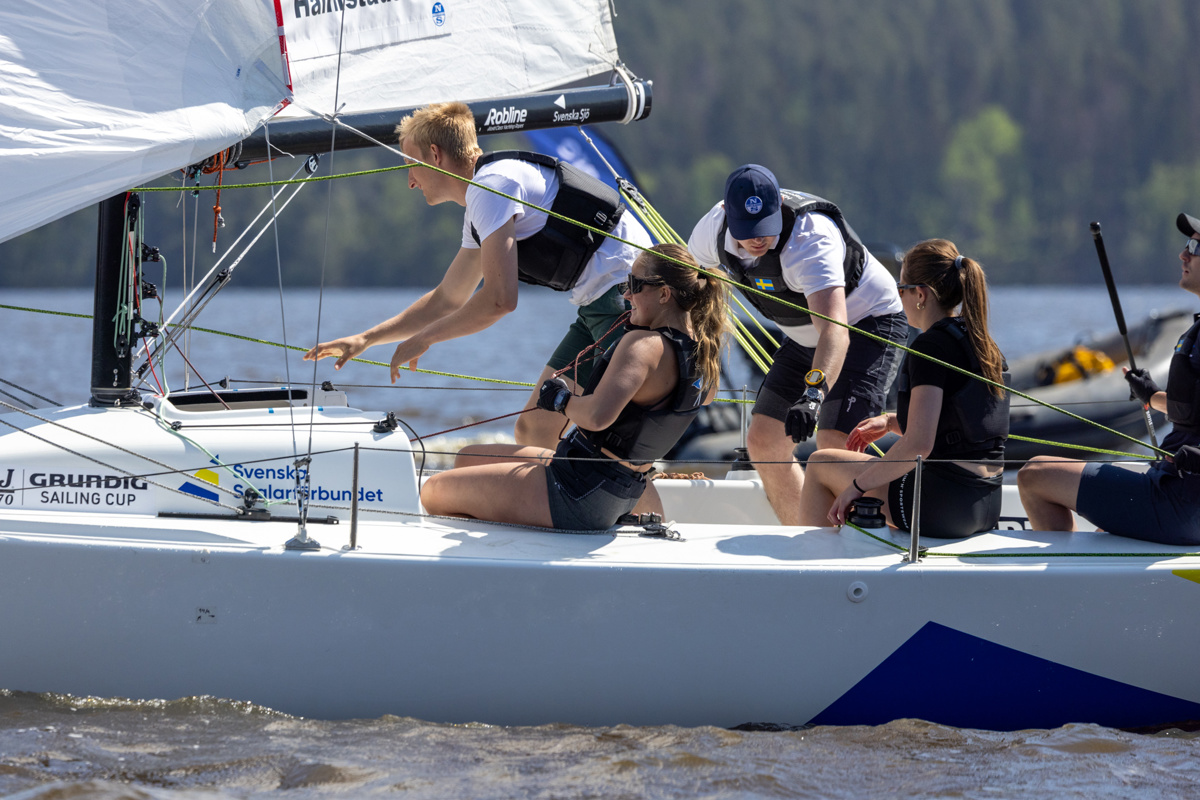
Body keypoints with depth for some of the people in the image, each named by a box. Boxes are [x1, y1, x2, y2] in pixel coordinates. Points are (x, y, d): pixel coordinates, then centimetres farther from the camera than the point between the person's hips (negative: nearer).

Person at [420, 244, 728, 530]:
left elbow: (597, 416, -40)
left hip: (579, 493, -10)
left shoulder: (645, 345, -25)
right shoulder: (705, 354, 2)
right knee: (467, 458, 25)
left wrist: (561, 400, -19)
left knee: (434, 492, -2)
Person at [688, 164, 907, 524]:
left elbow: (835, 331, -51)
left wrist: (813, 393, -65)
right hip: (805, 338, 8)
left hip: (870, 324, -8)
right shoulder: (715, 227, -16)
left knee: (835, 447, -26)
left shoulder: (811, 240, -37)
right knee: (764, 442, 5)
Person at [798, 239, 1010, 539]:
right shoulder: (983, 343, 11)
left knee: (820, 464, 10)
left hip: (944, 507, -9)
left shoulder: (931, 346, -15)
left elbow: (918, 444, -23)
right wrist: (891, 421, 18)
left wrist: (857, 485, -13)